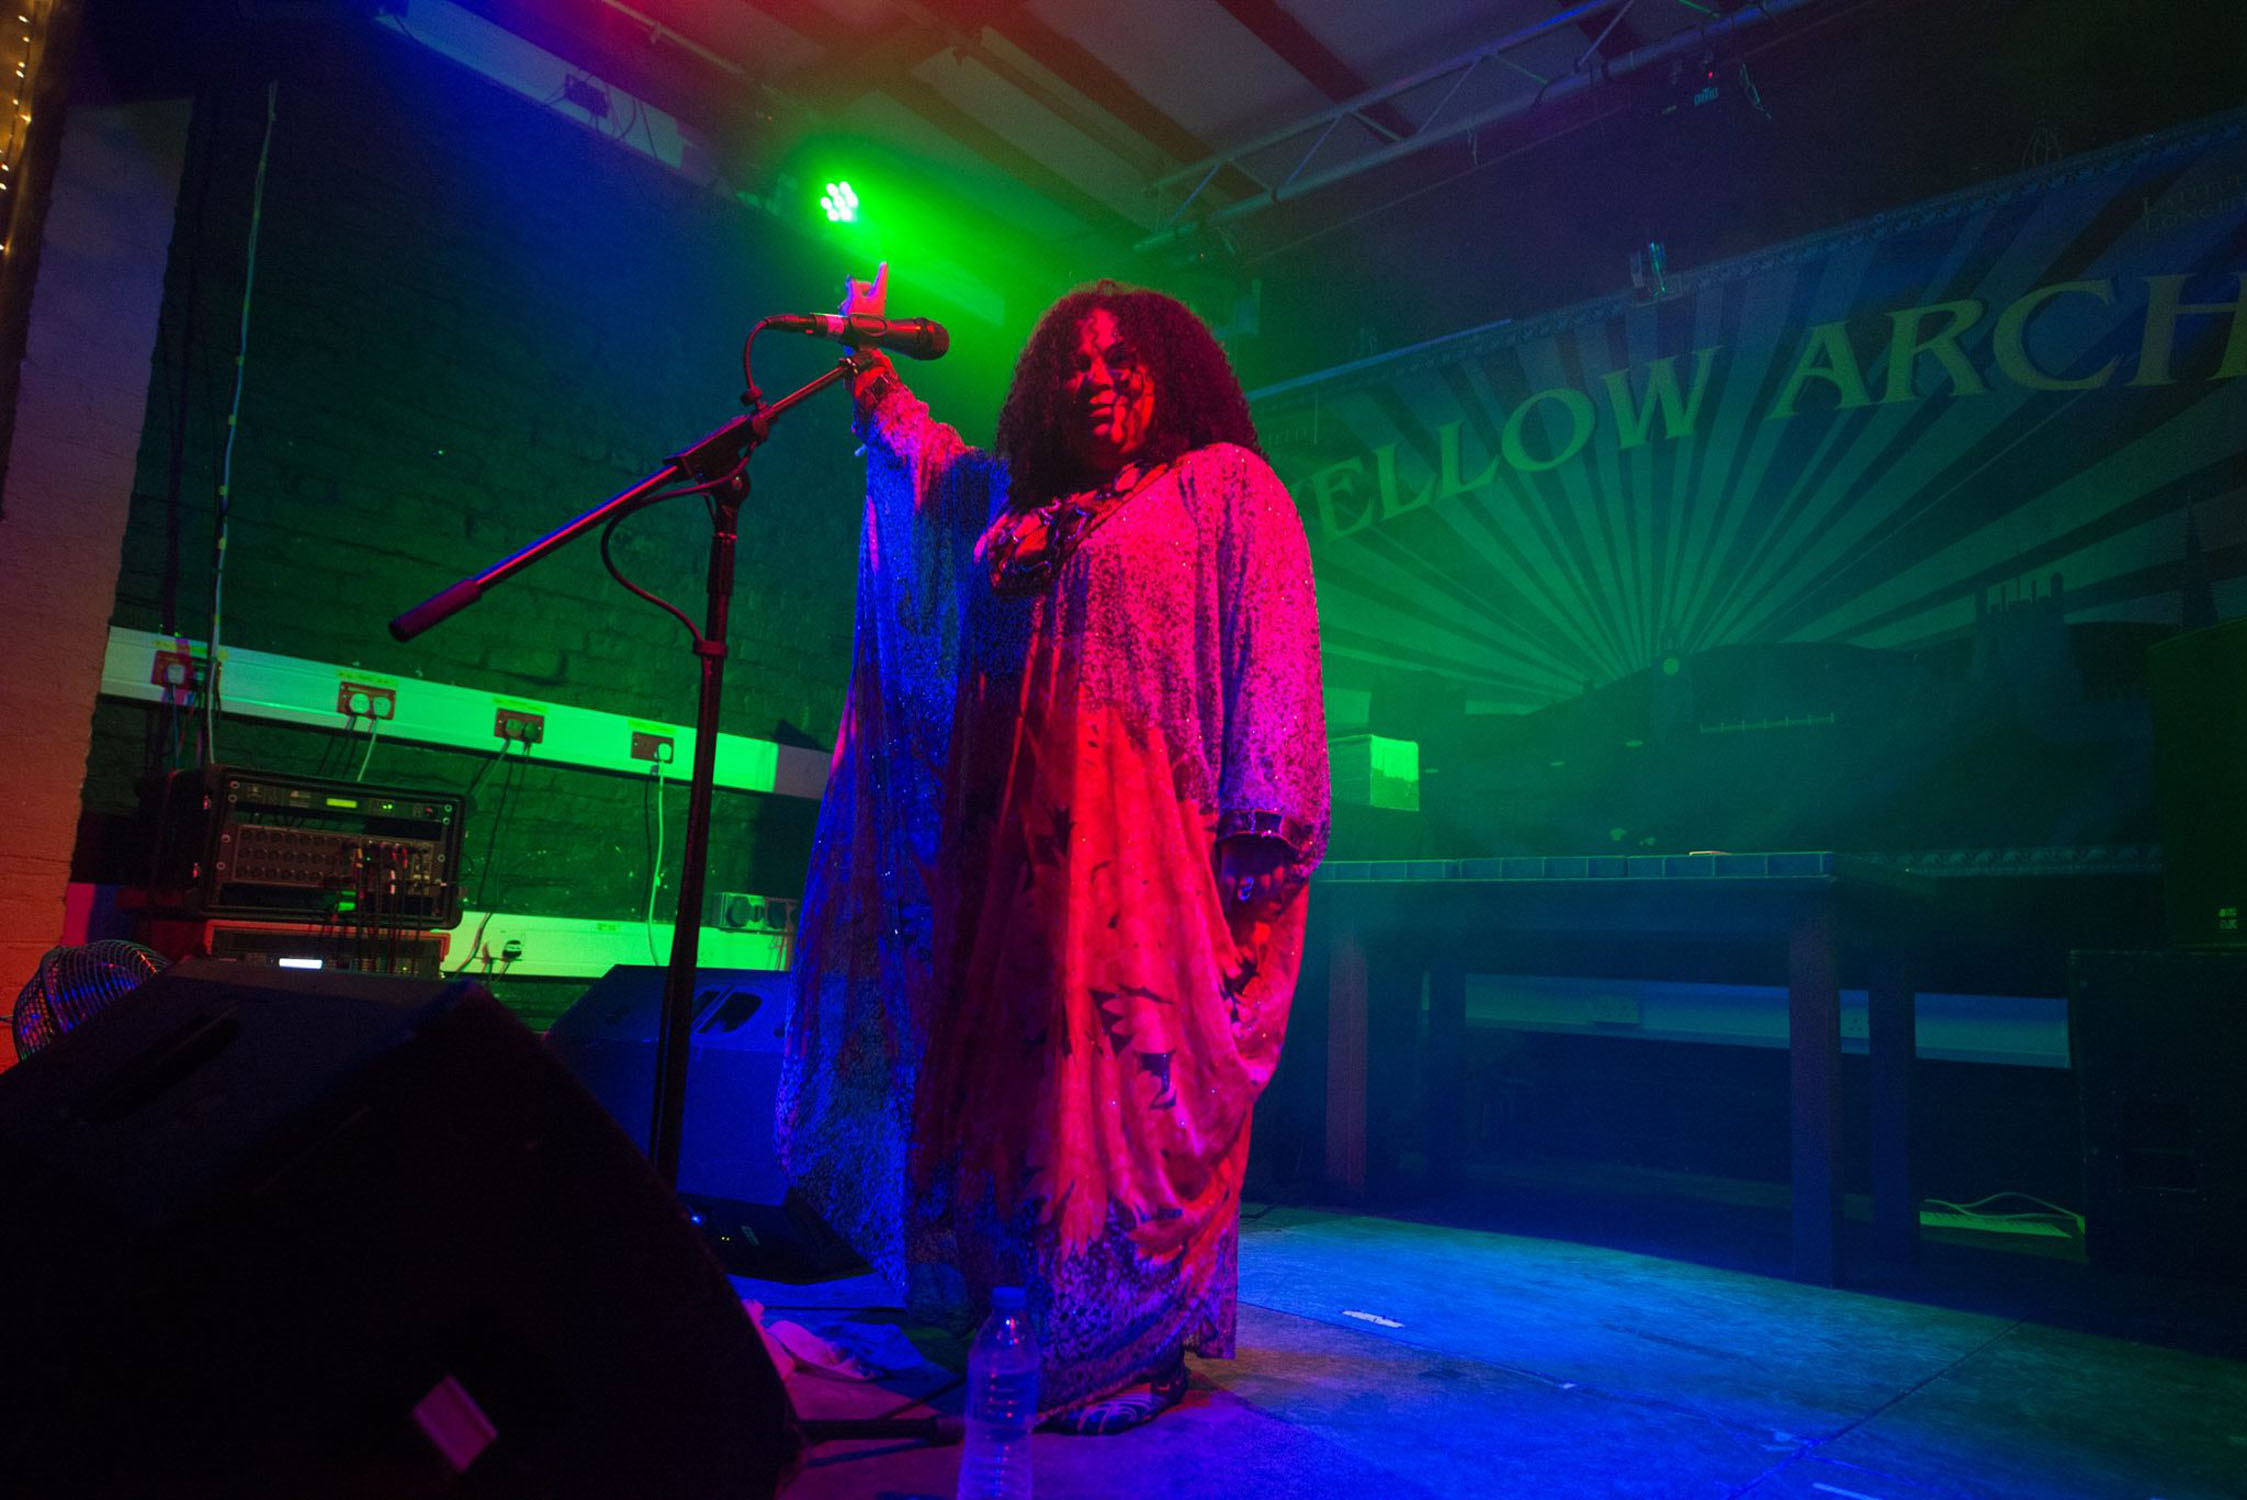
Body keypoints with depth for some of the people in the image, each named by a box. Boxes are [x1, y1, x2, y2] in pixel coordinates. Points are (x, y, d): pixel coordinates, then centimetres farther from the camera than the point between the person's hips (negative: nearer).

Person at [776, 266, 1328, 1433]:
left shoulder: (1224, 486, 5)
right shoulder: (1025, 505, 22)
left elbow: (1274, 666, -7)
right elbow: (927, 461, 44)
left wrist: (1257, 830, -16)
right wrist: (871, 371, 38)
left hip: (1151, 844, -6)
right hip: (1022, 849, 6)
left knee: (1134, 1075, -6)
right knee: (1021, 1071, 7)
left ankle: (1133, 1347, 6)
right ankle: (1031, 1320, 19)